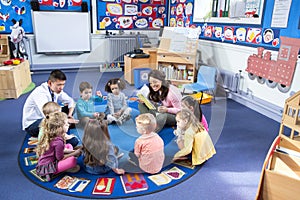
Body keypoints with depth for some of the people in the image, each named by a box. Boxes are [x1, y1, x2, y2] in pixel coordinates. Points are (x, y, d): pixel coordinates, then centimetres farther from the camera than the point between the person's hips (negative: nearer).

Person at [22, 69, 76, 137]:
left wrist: (69, 115, -15)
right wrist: (66, 120, -37)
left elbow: (71, 101, 3)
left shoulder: (57, 90, -8)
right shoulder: (40, 93, -30)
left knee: (69, 108, -5)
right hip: (31, 125, -8)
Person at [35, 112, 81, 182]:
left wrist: (72, 152, 5)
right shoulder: (58, 141, -25)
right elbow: (60, 157, -17)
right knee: (73, 160, -26)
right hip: (47, 168, -10)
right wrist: (74, 153, -7)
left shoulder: (48, 136, 4)